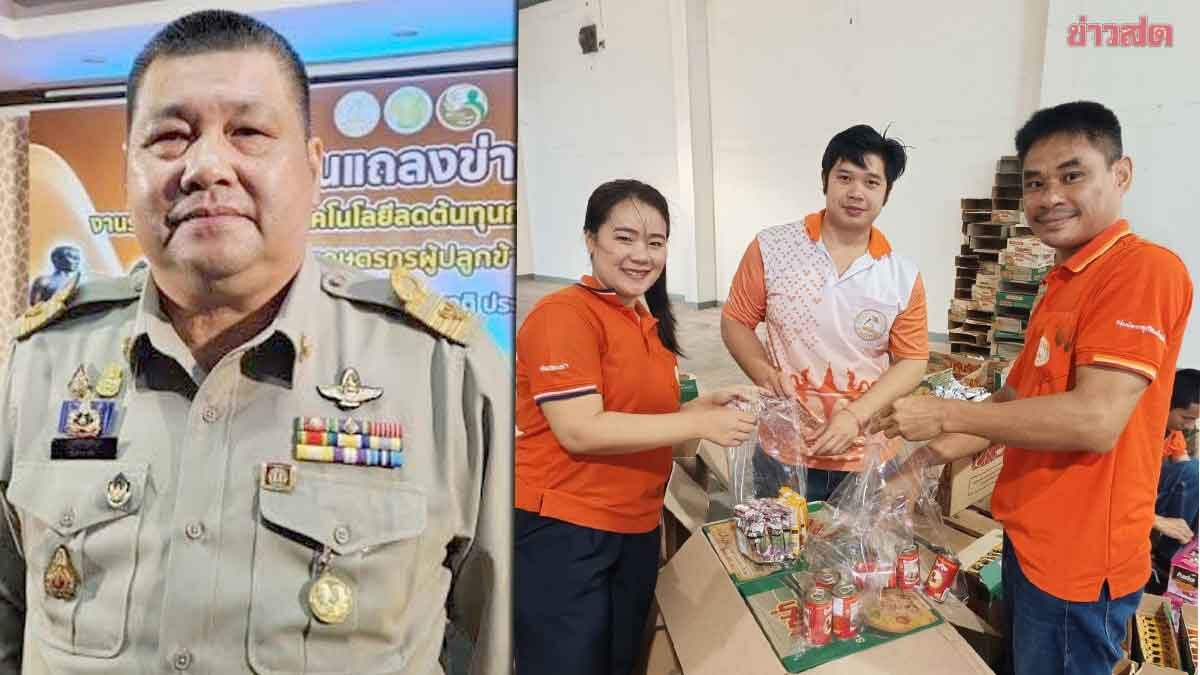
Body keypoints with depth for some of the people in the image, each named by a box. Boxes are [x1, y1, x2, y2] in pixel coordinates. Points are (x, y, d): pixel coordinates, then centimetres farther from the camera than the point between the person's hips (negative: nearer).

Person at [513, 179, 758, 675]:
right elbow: (580, 431, -22)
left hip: (636, 530, 8)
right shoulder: (563, 314, -15)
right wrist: (700, 425, -21)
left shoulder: (649, 323, 10)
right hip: (561, 532, -8)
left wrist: (707, 404, 1)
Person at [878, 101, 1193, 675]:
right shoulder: (1062, 280, 11)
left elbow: (1096, 421, -28)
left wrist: (947, 415, -20)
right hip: (1030, 537, 9)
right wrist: (929, 454, 9)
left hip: (1076, 560, -9)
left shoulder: (1144, 269, -19)